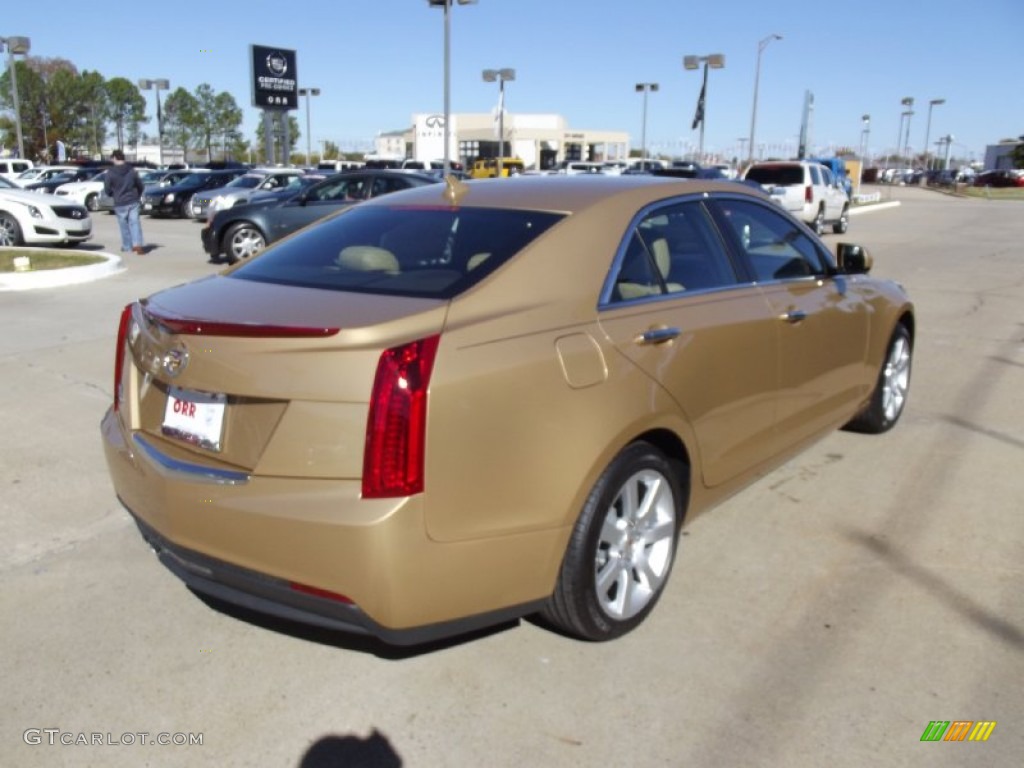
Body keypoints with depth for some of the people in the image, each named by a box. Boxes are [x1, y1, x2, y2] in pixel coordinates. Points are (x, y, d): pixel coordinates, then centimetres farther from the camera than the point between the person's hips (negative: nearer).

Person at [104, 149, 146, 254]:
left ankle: (127, 246, 18)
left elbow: (107, 189, -2)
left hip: (120, 203, -2)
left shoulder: (110, 173, -7)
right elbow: (140, 186, 9)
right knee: (134, 223, -2)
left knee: (124, 225, 9)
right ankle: (137, 244, -18)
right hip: (133, 202, 2)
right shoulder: (132, 171, 2)